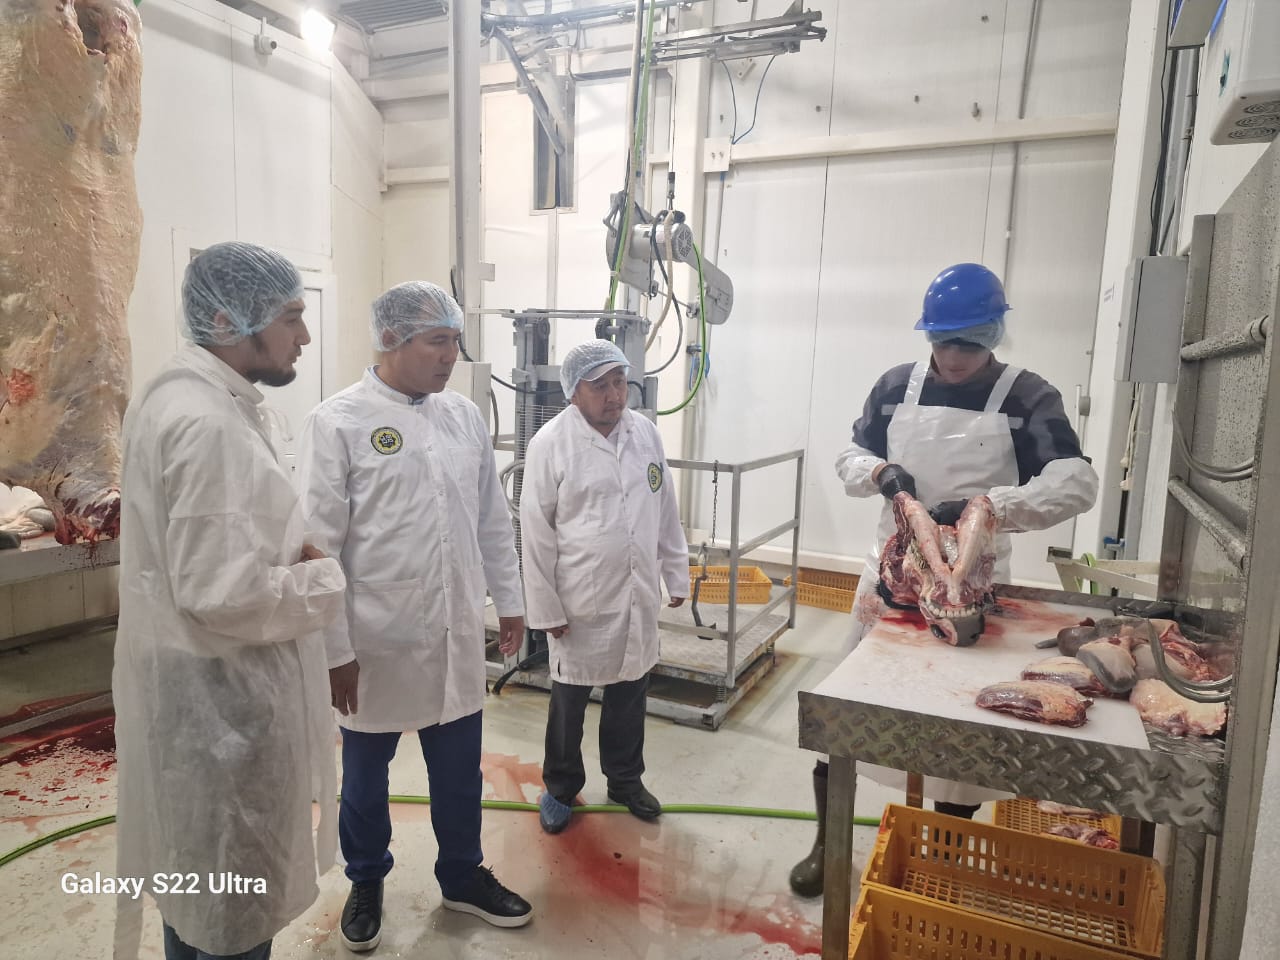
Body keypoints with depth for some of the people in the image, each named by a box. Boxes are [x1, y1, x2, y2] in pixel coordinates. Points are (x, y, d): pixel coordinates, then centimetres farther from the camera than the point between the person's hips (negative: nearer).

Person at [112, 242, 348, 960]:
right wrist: (325, 580, -13)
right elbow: (224, 593, -29)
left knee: (203, 889, 28)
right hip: (219, 694, -10)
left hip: (215, 682, 10)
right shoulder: (206, 422, -25)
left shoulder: (186, 396, 8)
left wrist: (286, 551, 4)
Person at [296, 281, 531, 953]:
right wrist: (336, 649, -11)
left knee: (459, 771, 18)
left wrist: (510, 602, 10)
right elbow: (320, 546, -11)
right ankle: (366, 883, 42)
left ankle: (462, 876, 41)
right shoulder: (337, 423, -11)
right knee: (365, 775, 17)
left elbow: (493, 520, 9)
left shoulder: (463, 415, 4)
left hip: (456, 634, 4)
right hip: (378, 639, -4)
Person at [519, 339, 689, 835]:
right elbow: (537, 533, -10)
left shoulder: (646, 433, 3)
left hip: (638, 593, 4)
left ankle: (625, 779, 39)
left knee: (631, 693, 18)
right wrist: (546, 608, -10)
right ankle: (560, 788, 34)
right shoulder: (550, 444, -11)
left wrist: (677, 573, 11)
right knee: (569, 699, 12)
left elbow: (666, 511, 10)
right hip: (580, 599, -4)